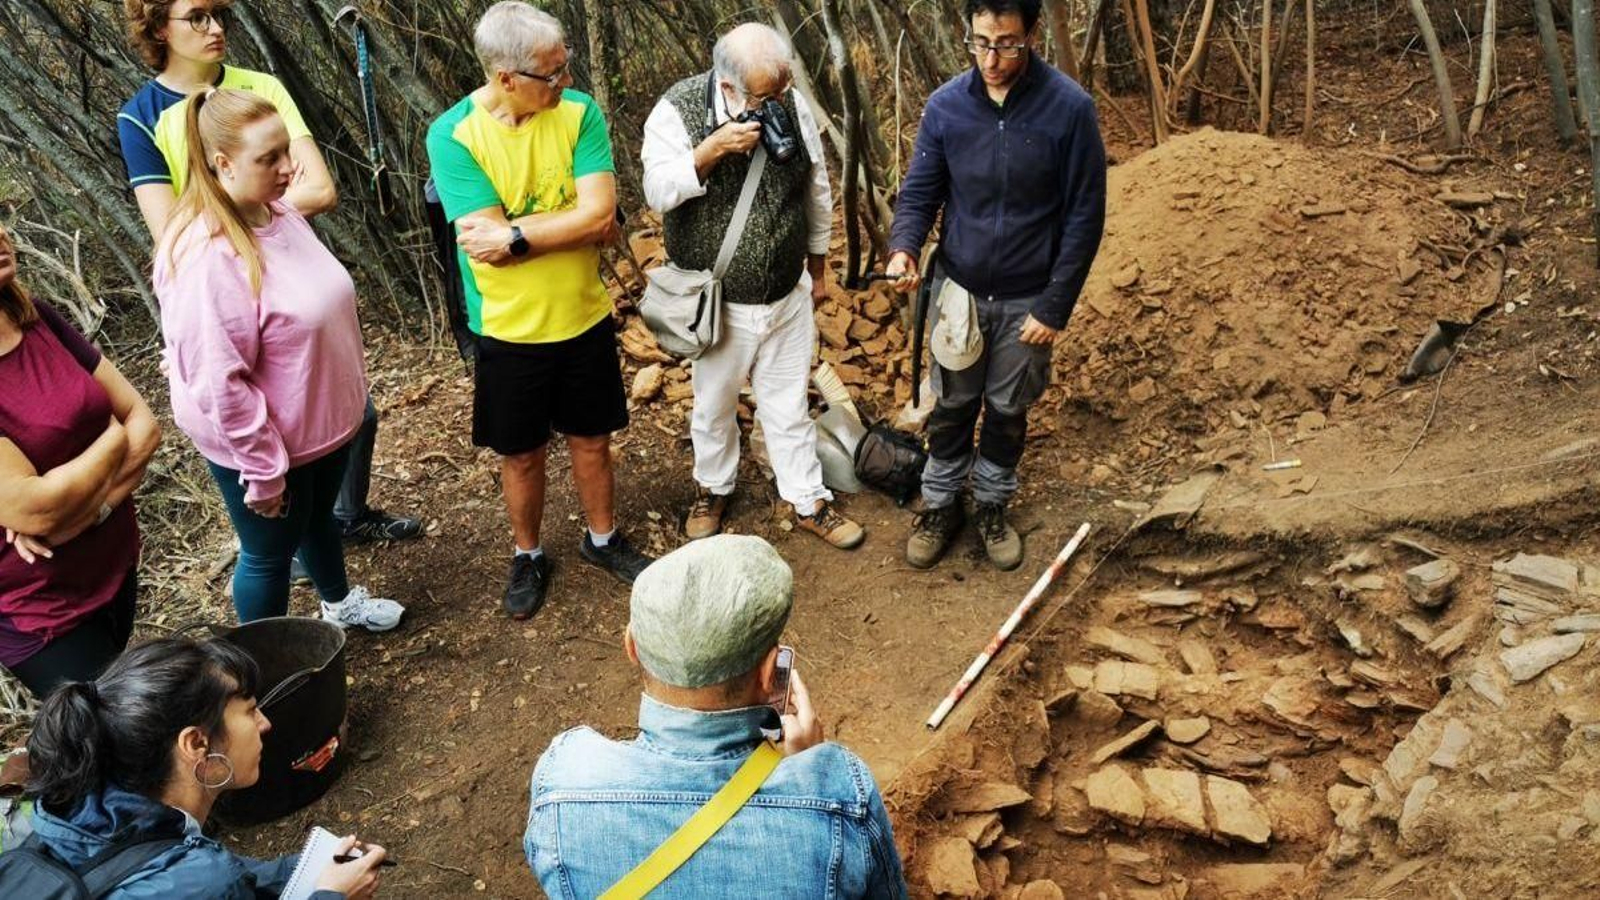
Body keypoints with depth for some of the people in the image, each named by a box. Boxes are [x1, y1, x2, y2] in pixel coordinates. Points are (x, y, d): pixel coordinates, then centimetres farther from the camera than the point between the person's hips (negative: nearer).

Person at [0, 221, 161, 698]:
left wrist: (86, 505, -19)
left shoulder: (39, 320, -4)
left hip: (116, 565, 6)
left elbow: (144, 422, -3)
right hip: (39, 608, -6)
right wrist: (115, 438, -12)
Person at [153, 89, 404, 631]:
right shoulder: (206, 256, -30)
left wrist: (343, 400, 19)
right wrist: (263, 470, -22)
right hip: (266, 442, -8)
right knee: (270, 553, 13)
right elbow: (219, 381, -29)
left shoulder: (279, 213, -3)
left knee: (319, 517, 30)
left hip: (322, 421, 8)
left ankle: (339, 602, 56)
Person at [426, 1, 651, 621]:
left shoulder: (579, 111, -11)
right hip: (509, 331, -2)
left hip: (584, 318, 2)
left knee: (592, 439, 19)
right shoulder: (452, 135, -18)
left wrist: (515, 235, -25)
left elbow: (600, 214, -20)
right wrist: (574, 226, -21)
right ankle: (528, 557, 39)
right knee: (521, 454, 16)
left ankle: (603, 540, 42)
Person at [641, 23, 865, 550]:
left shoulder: (792, 106, -8)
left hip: (787, 297, 2)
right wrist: (713, 148, -33)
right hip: (716, 302, -2)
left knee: (789, 407, 15)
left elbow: (817, 191, 4)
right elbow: (657, 192, -23)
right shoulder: (678, 110, -16)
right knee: (714, 406, 18)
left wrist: (818, 267, 11)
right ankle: (713, 488, 43)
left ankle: (809, 503, 31)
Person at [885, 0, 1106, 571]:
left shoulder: (1069, 108, -16)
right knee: (952, 405, 15)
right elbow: (919, 192, -2)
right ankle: (941, 504, 35)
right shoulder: (946, 105, -10)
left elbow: (1085, 216, -12)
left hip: (1028, 299, -1)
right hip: (959, 287, 1)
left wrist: (1055, 307, -12)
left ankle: (992, 505, 37)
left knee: (1008, 410, 16)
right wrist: (904, 249, -23)